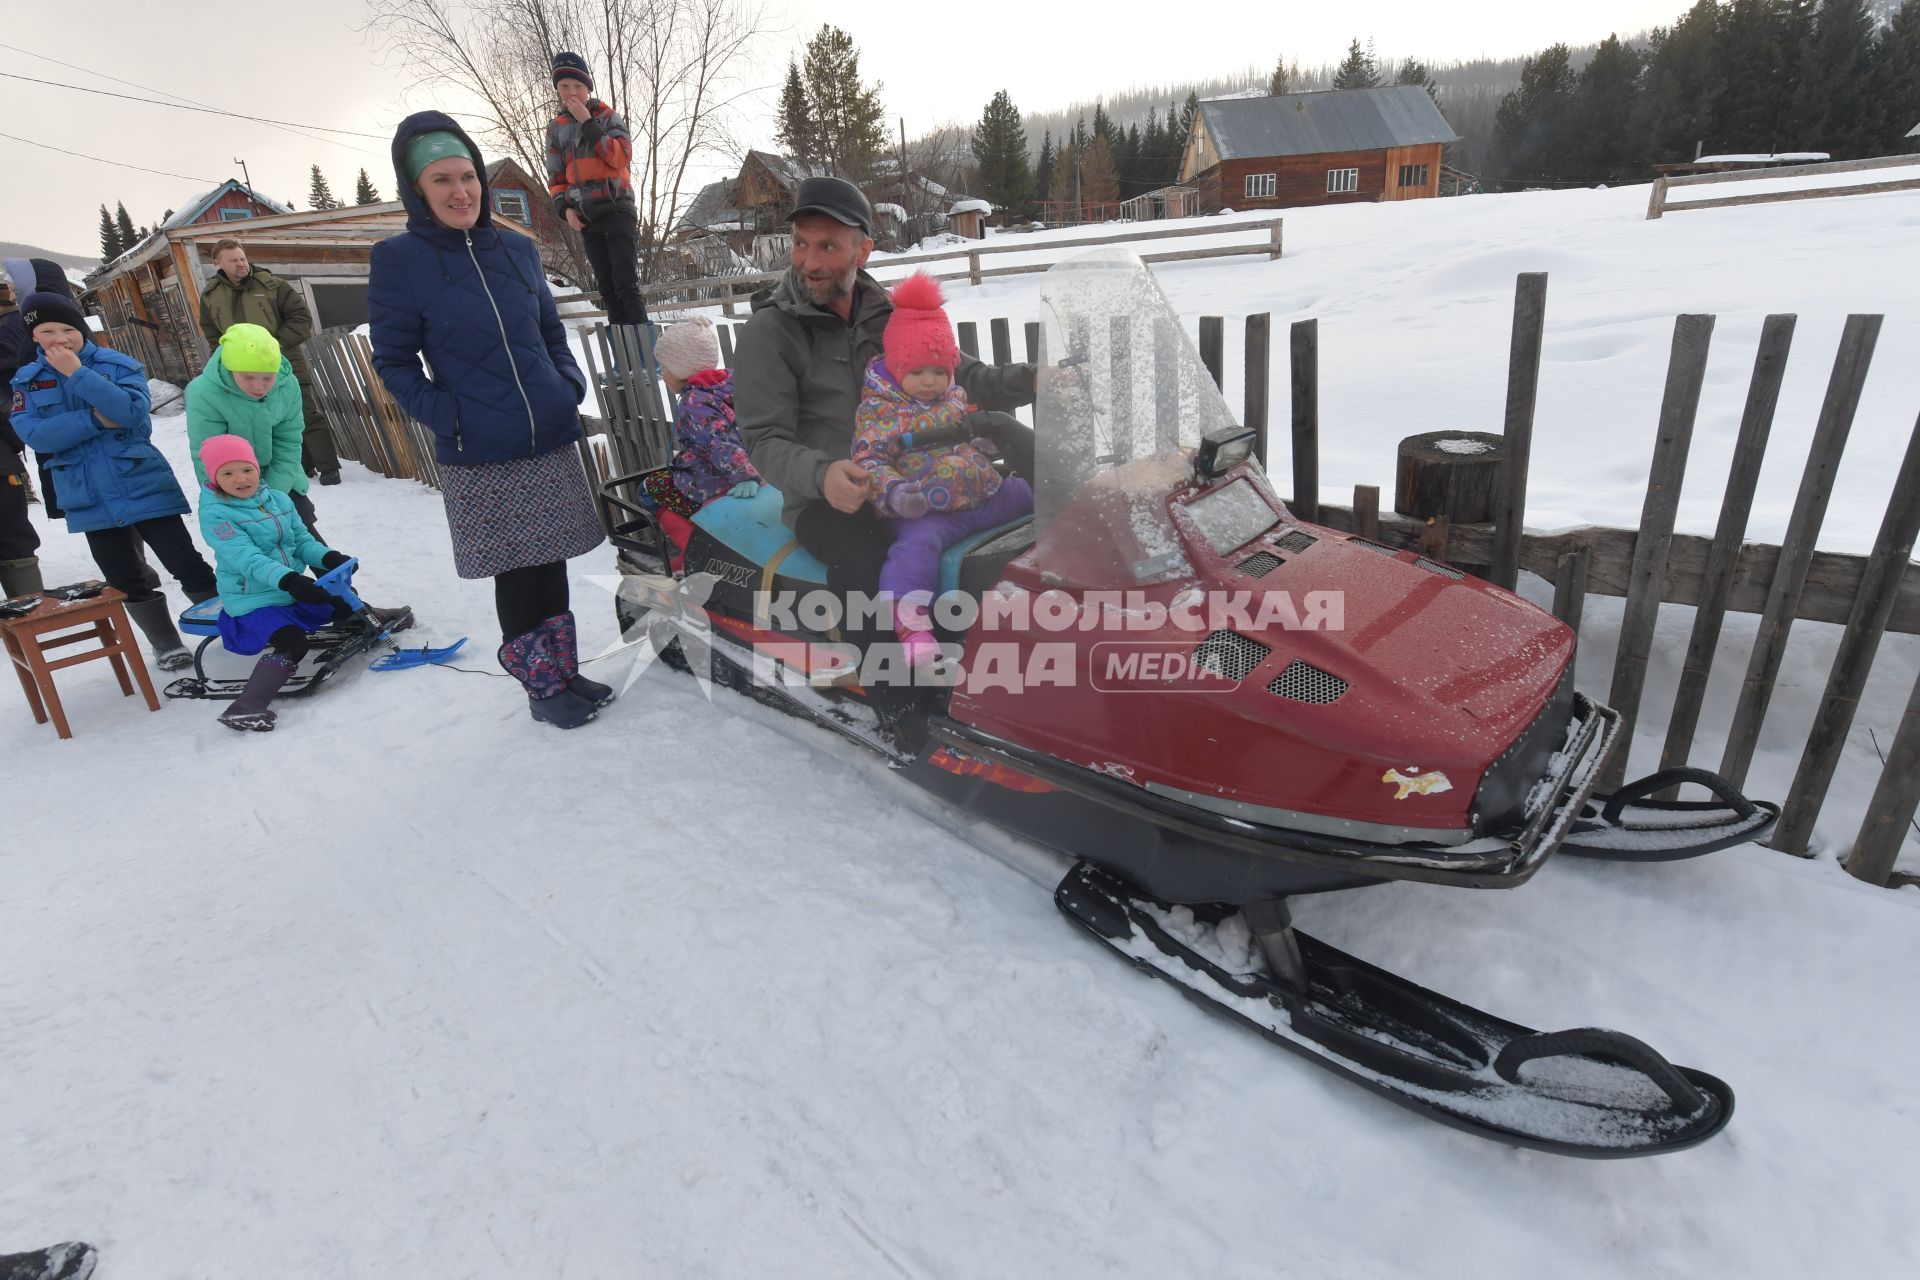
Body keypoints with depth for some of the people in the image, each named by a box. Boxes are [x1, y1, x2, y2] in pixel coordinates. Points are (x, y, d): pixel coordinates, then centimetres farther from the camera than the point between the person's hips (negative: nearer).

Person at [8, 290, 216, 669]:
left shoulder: (119, 365, -3)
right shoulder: (27, 381, 6)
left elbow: (133, 410, -19)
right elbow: (34, 435, -8)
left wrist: (77, 374, -19)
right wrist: (96, 419, -17)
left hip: (145, 486, -4)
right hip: (91, 499, 4)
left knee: (186, 564, -2)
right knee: (126, 581, 10)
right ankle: (166, 645, 21)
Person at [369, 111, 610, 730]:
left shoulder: (516, 249, 7)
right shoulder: (398, 260, -4)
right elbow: (393, 360, -2)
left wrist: (570, 384, 1)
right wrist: (447, 418, -15)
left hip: (552, 441, 4)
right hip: (480, 459, -3)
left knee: (551, 562, 12)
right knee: (515, 573, 3)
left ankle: (566, 671, 27)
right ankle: (543, 689, 19)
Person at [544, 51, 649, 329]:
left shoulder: (607, 116, 3)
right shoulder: (556, 128, 13)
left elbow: (621, 157, -13)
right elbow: (555, 176, 16)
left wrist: (587, 123, -13)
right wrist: (564, 208, -1)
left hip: (616, 210, -4)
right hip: (585, 218, 5)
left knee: (626, 284, -13)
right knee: (606, 287, 4)